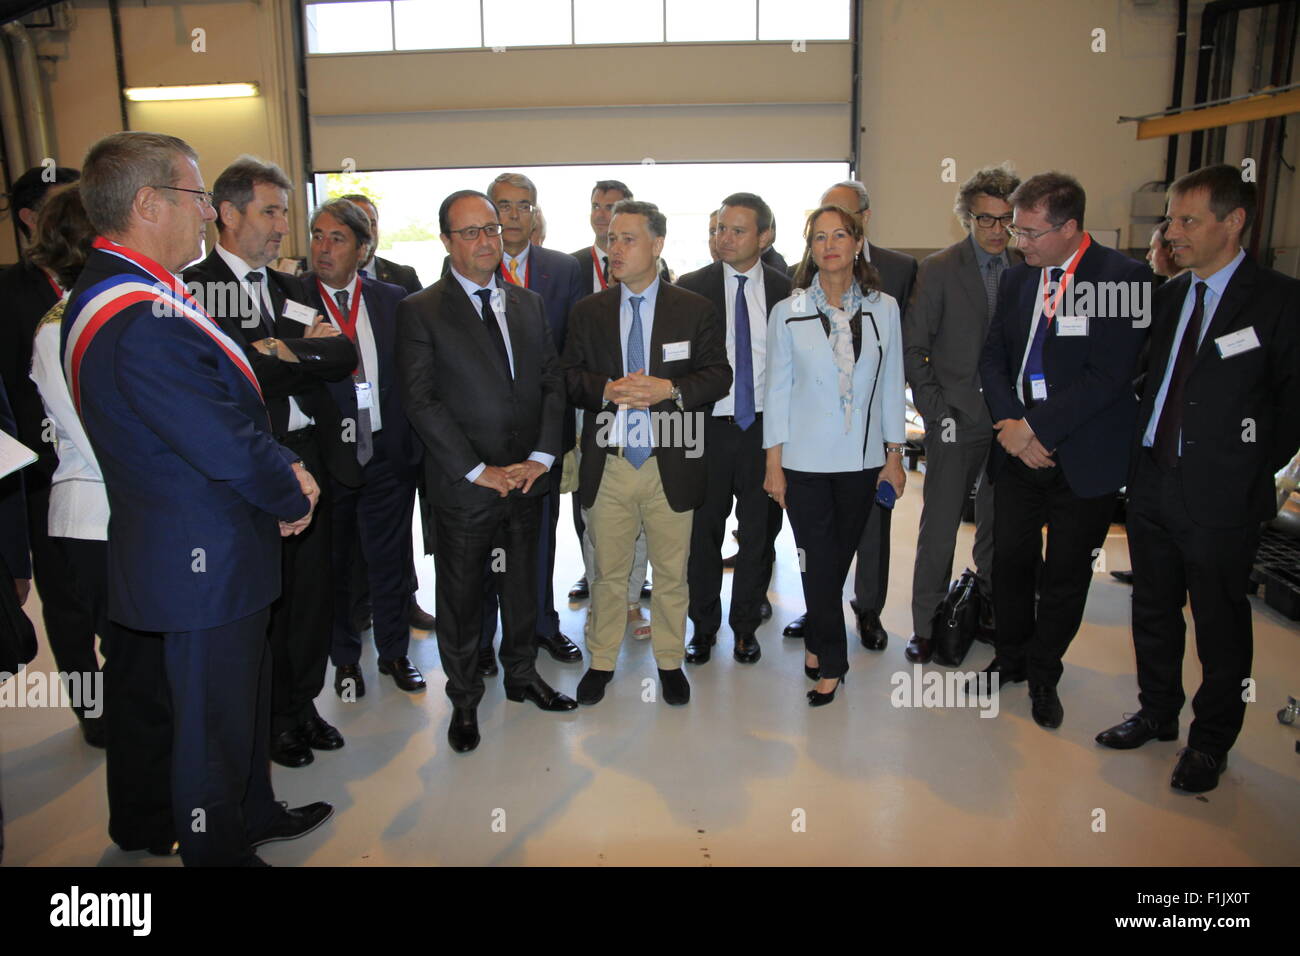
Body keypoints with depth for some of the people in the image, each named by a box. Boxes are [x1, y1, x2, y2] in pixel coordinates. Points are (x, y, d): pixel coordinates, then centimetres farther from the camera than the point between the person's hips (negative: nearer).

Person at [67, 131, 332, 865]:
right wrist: (293, 497, -8)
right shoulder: (140, 324, -28)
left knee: (247, 692, 26)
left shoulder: (131, 292, 7)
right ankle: (221, 849, 31)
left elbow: (231, 412, 10)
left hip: (212, 549, 11)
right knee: (215, 720, 9)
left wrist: (282, 470, -3)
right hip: (207, 561, -11)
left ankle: (255, 813, 47)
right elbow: (229, 448, -26)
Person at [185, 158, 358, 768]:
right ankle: (275, 716, 27)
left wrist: (286, 352, -13)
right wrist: (312, 356, -10)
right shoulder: (193, 284, -6)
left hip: (311, 458, 6)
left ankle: (304, 702, 31)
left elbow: (345, 356, 1)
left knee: (311, 591, 14)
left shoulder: (290, 288, 15)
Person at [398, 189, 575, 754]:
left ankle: (522, 674, 38)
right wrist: (479, 471, -15)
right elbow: (422, 403, -12)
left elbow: (552, 385, 7)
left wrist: (541, 457, -6)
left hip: (528, 477, 4)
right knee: (461, 595, 9)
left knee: (524, 582, 18)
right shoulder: (421, 311, -6)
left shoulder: (529, 304, 10)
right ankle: (464, 698, 28)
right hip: (464, 486, -4)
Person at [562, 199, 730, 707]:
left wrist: (670, 390, -18)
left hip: (671, 467, -1)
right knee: (607, 572, 13)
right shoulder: (587, 312, 6)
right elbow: (569, 378, 4)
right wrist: (607, 389, -16)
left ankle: (669, 661, 30)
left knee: (672, 573, 12)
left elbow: (719, 376, -1)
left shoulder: (695, 310, 1)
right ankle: (601, 661, 30)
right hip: (607, 467, 1)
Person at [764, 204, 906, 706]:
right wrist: (774, 464, -3)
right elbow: (777, 389, -1)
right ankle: (831, 661, 17)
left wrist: (894, 455, 5)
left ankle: (816, 642, 33)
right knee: (818, 563, 1)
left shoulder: (883, 308, 2)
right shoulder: (788, 312, -2)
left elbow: (891, 385, 6)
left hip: (861, 458, 2)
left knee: (840, 558, 11)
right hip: (805, 459, -2)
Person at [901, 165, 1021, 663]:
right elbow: (912, 347, -4)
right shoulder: (939, 269, -4)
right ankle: (926, 626, 13)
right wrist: (935, 409, -10)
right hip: (957, 420, -3)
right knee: (940, 528, 1)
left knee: (998, 524, 14)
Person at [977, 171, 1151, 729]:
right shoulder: (1016, 278, 7)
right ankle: (1010, 658, 33)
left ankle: (1042, 676, 29)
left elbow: (1108, 375, -17)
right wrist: (1009, 425, -8)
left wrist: (1035, 427, -15)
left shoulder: (1123, 278, -11)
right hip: (1016, 451, 4)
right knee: (1010, 560, 11)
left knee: (1066, 576, 9)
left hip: (1084, 456, -4)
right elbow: (993, 358, 7)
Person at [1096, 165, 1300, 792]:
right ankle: (1158, 712, 37)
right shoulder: (1169, 294, 9)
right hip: (1152, 482, 6)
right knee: (1154, 611, 18)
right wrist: (1143, 454, 6)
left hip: (1220, 495, -5)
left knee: (1220, 625, 9)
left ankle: (1211, 741, 27)